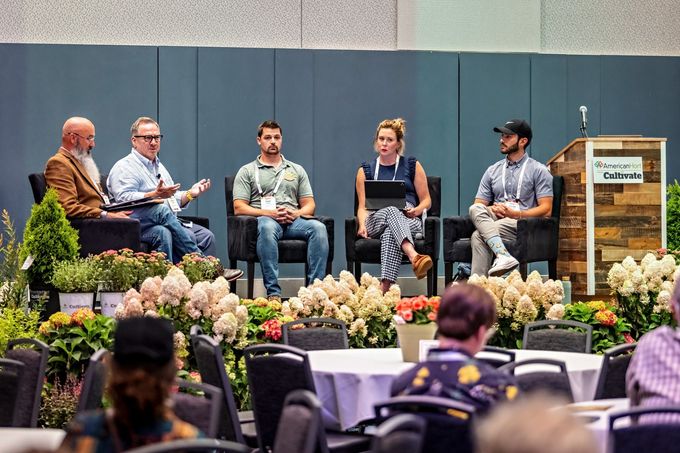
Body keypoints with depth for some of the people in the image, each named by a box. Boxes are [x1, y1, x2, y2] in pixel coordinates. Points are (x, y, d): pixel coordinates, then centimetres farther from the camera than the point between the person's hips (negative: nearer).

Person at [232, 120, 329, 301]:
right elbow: (239, 208, 4)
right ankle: (273, 292, -45)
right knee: (267, 227, -41)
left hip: (293, 220, 3)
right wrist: (270, 213, -12)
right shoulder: (247, 171, 16)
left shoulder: (297, 170, 25)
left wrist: (296, 213, -7)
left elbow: (309, 205, 19)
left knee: (318, 227, -31)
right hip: (265, 218, -3)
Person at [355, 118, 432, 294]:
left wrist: (417, 210, -8)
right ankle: (414, 257, -66)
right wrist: (362, 224, -8)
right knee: (391, 211, -39)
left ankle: (385, 286, -60)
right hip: (376, 221, 0)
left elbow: (426, 200, 16)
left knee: (390, 232, -40)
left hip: (409, 221, 0)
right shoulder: (366, 170, 19)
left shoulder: (412, 166, 17)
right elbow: (362, 206, 13)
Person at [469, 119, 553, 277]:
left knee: (478, 236, -32)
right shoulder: (493, 171, 26)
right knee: (476, 209, -33)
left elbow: (546, 210, 0)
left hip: (523, 223, -4)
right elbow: (478, 204, 18)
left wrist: (516, 214, -15)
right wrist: (493, 209, -7)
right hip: (495, 219, 4)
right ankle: (503, 255, -50)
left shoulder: (538, 171, 10)